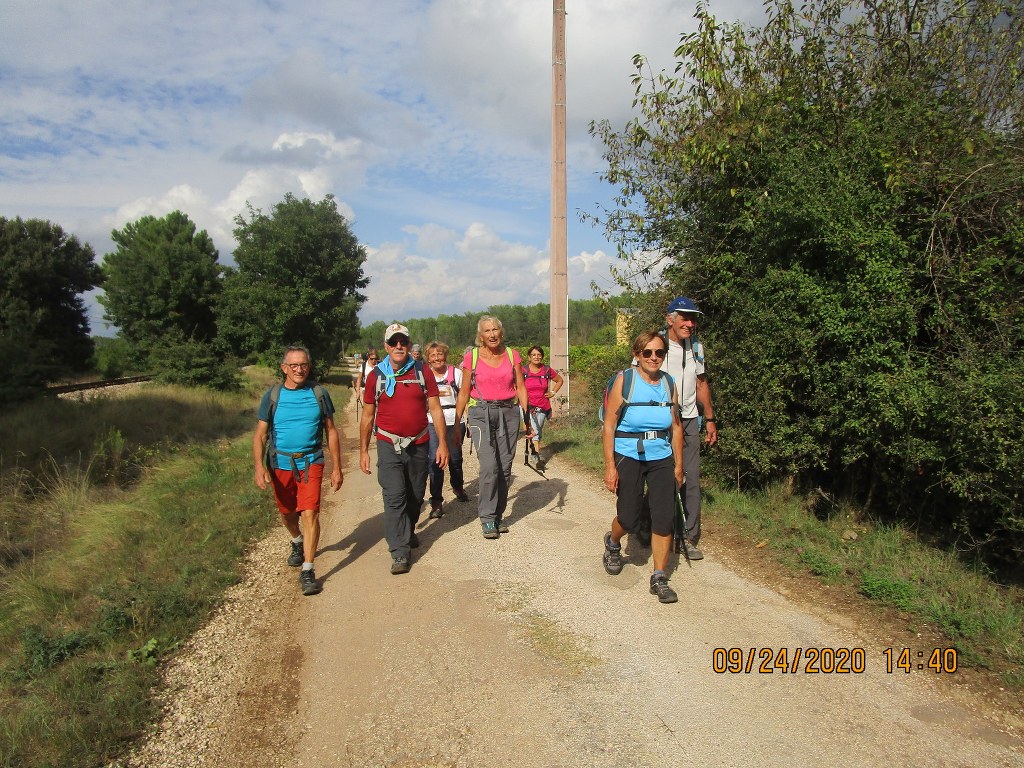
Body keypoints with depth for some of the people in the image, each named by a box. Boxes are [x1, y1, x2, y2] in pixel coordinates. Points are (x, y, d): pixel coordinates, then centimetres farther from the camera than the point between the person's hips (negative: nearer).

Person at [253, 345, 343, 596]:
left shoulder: (319, 394, -3)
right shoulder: (272, 396, -2)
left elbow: (331, 431, 2)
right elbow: (260, 435, -2)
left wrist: (336, 467, 1)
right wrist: (259, 467, -16)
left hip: (311, 462, -2)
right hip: (281, 464, 2)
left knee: (310, 513, -14)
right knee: (287, 514, 19)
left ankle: (307, 571, -6)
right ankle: (297, 543, 50)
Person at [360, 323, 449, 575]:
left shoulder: (422, 373, 1)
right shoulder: (375, 376, 1)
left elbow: (436, 410, 2)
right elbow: (367, 416, 6)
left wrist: (442, 443, -3)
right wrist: (363, 450, 4)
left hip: (419, 445, 2)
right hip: (389, 445, -2)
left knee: (416, 496, 15)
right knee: (395, 497, -10)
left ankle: (409, 532, 41)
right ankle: (400, 553, -6)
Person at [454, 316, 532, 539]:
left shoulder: (512, 355, 5)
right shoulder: (472, 357, 1)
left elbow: (521, 389, 8)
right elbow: (464, 392, 6)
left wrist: (527, 420, 3)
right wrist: (457, 423, 7)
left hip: (509, 413, 2)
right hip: (481, 413, -2)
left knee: (505, 468, 4)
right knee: (489, 466, -15)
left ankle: (499, 514, 19)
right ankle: (487, 518, -2)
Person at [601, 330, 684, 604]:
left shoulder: (669, 383, 4)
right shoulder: (624, 381, -8)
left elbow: (676, 427, 11)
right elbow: (608, 427, -9)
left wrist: (678, 465, 9)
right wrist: (610, 467, -13)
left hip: (662, 459, 3)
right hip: (628, 458, -3)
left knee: (664, 518, -3)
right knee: (629, 520, 4)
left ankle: (659, 579, 12)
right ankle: (613, 543, 39)